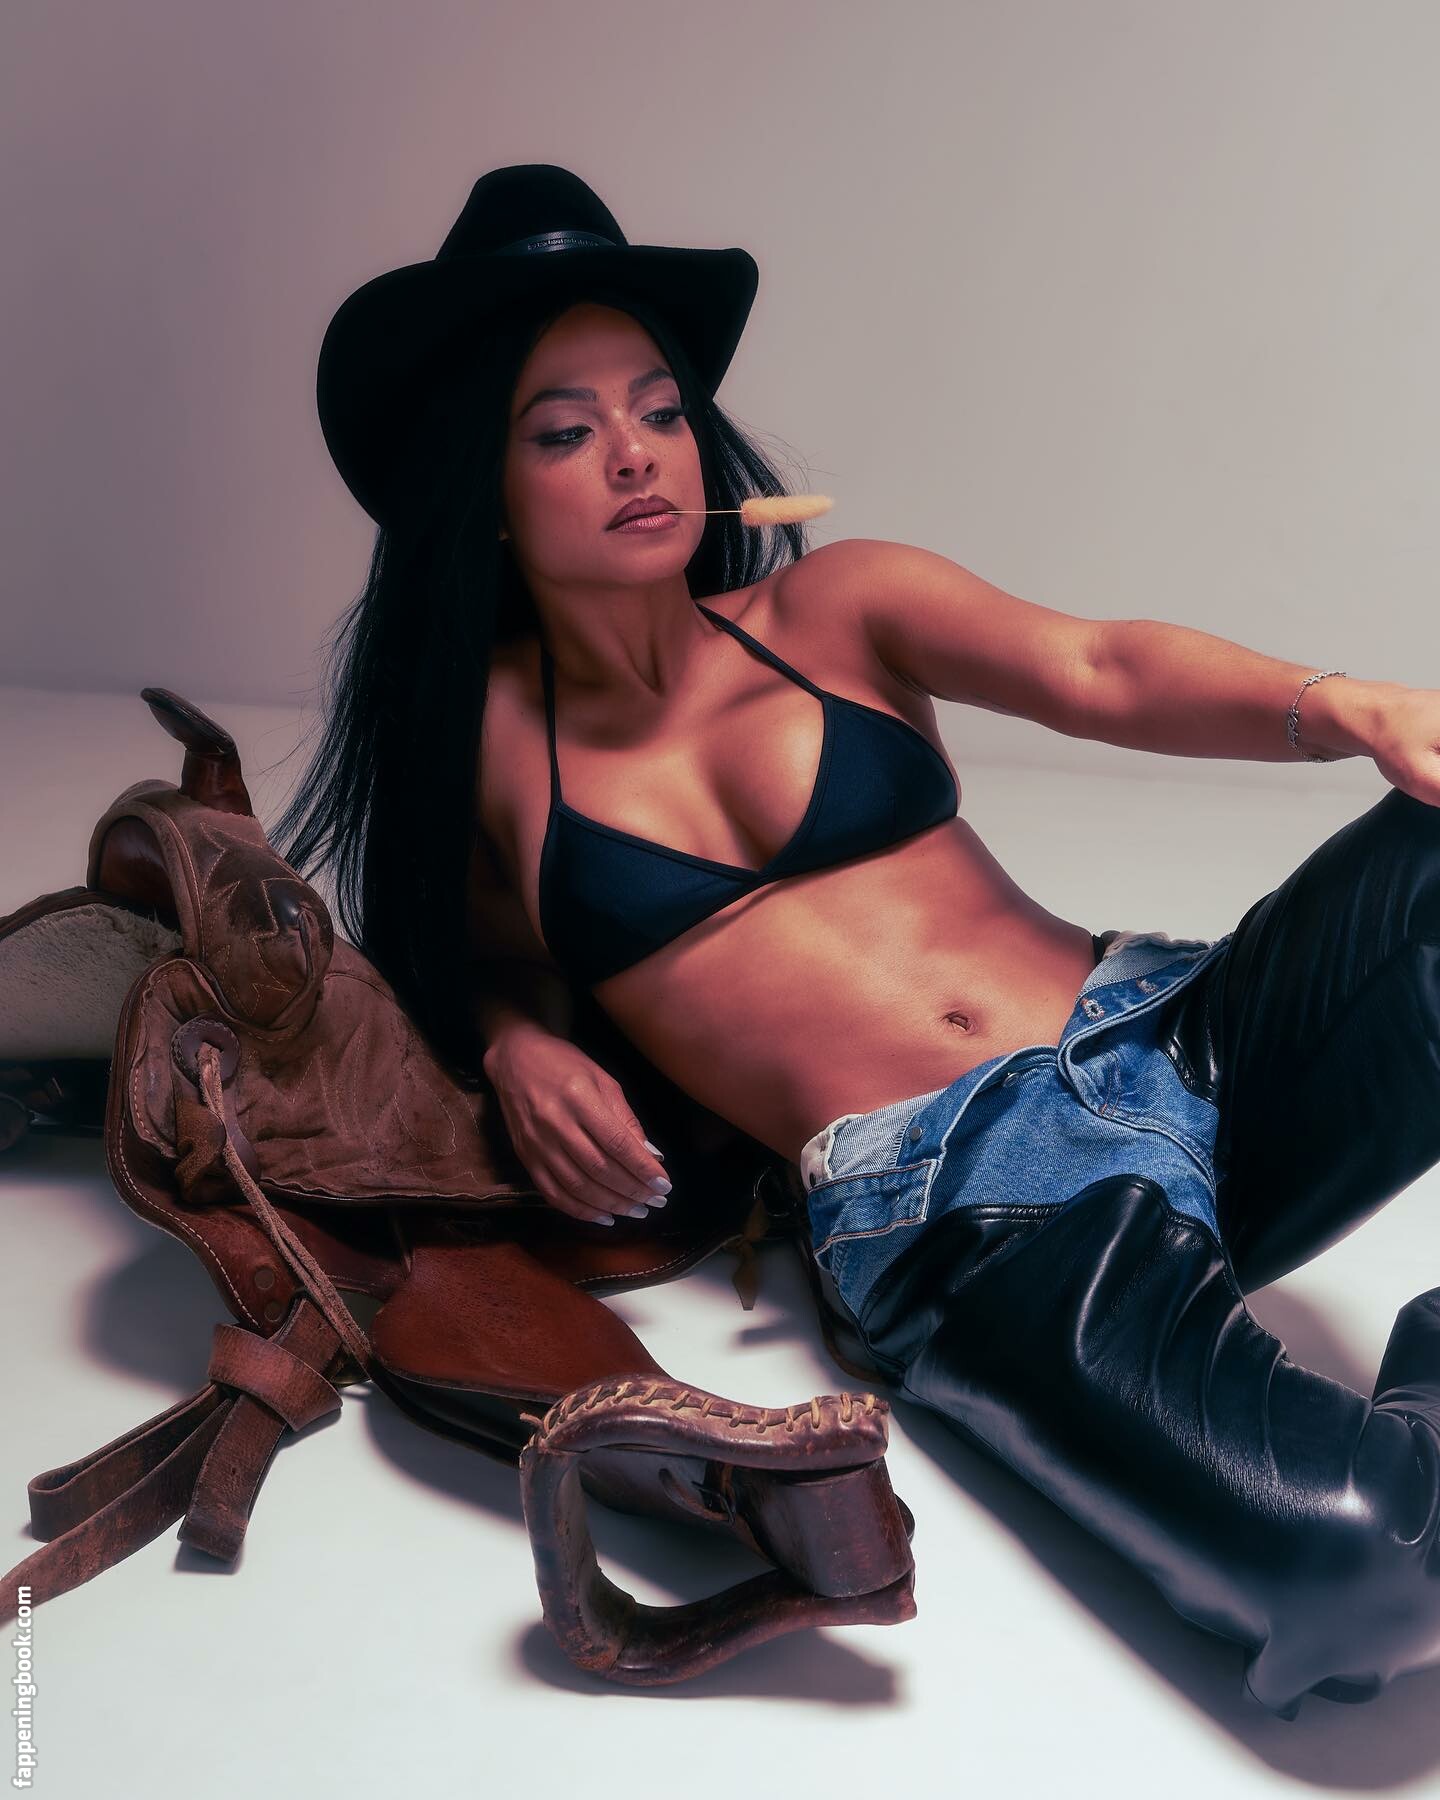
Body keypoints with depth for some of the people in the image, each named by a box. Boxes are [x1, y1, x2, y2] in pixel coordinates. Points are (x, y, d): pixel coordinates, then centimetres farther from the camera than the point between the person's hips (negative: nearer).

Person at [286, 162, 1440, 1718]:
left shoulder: (835, 606, 12)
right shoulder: (480, 734, 11)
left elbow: (1099, 671, -4)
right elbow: (509, 960, 28)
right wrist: (517, 1041, 4)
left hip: (1169, 1038, 4)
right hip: (948, 1216, -3)